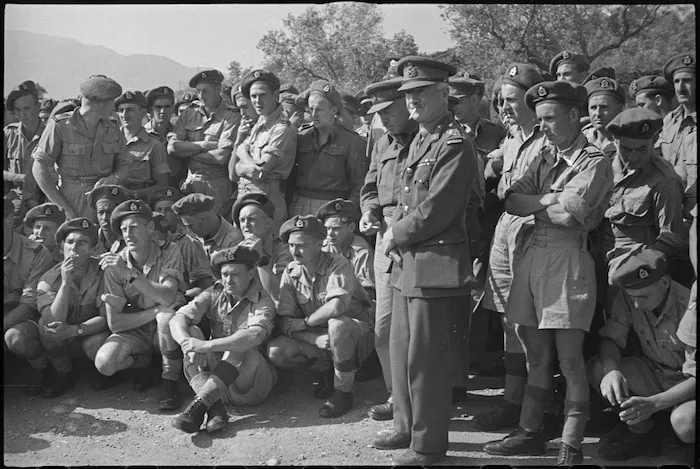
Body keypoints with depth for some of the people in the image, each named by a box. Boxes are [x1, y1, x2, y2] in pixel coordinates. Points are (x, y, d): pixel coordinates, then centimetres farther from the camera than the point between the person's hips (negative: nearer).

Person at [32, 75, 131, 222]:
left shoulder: (112, 130, 11)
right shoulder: (59, 127, -4)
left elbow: (124, 165, 17)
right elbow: (40, 168, -5)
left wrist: (114, 179, -8)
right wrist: (64, 207, -10)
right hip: (70, 201, -3)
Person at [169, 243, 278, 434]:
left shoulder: (263, 302, -10)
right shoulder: (214, 294, 3)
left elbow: (255, 336, -32)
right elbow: (177, 319, -10)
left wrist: (207, 345, -36)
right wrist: (187, 343, -32)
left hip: (251, 386, -4)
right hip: (214, 375, 4)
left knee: (241, 346, -30)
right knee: (193, 332, -17)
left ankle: (199, 405, -35)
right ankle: (215, 407, -33)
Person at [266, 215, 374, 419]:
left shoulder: (338, 264, -17)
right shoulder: (290, 272, -2)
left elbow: (337, 306, -35)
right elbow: (285, 321, -7)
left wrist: (304, 323, -19)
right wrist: (315, 339, -24)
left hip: (357, 332, -5)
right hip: (316, 339, 5)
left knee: (336, 324, -38)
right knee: (275, 351, -16)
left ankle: (343, 392, -18)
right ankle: (331, 371, 6)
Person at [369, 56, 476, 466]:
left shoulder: (455, 144, -14)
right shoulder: (420, 140, 15)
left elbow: (434, 212, -20)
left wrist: (396, 235, -7)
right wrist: (395, 234, 4)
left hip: (437, 262, -9)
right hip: (408, 262, 9)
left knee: (425, 358, 0)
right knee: (400, 350, 18)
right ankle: (407, 427, 34)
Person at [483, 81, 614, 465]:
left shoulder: (595, 162, -2)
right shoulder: (543, 160, 17)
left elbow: (572, 214, -16)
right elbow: (511, 201, 5)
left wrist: (537, 201, -1)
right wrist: (552, 199, -6)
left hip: (569, 258, -6)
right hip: (533, 256, 6)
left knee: (569, 358, -2)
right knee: (536, 354, 13)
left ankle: (571, 447, 8)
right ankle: (530, 432, 23)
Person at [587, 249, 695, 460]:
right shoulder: (627, 298, -13)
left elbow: (695, 377, -28)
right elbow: (611, 337, -9)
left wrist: (652, 403, -41)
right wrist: (610, 370, -33)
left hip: (688, 383, -5)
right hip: (653, 372, 5)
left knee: (684, 422, -37)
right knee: (597, 368, -19)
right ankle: (642, 433, 0)